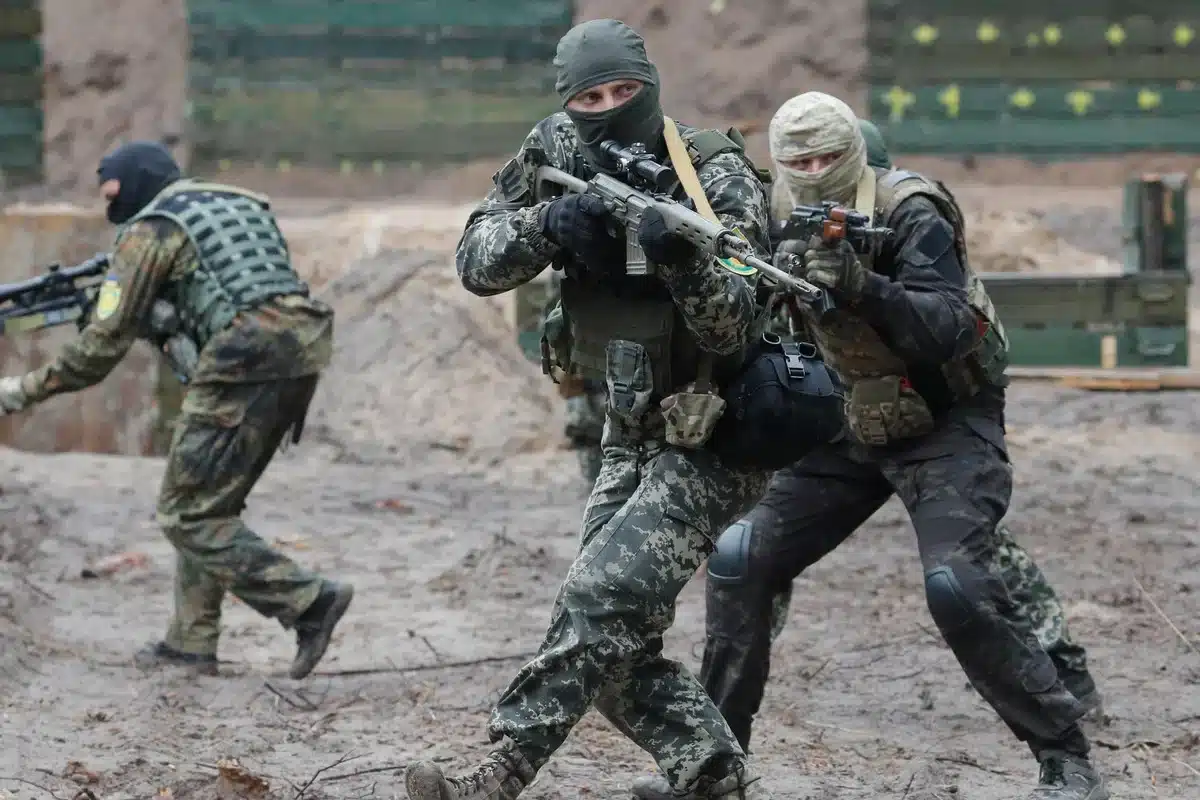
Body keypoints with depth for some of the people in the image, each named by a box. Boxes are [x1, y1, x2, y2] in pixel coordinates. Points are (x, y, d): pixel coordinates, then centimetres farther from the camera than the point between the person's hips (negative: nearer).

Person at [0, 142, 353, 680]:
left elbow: (105, 344, 1)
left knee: (188, 515, -1)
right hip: (304, 352, 8)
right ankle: (192, 642, 19)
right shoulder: (243, 204, 26)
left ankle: (308, 601, -12)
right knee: (209, 504, 19)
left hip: (246, 364, -8)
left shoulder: (149, 231, 3)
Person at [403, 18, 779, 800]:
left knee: (605, 600, -20)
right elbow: (478, 262, -6)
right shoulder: (557, 153, -1)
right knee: (611, 638, 2)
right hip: (633, 434, 7)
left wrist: (681, 257, -45)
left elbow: (732, 331, -25)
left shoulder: (717, 177, -18)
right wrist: (548, 223, -26)